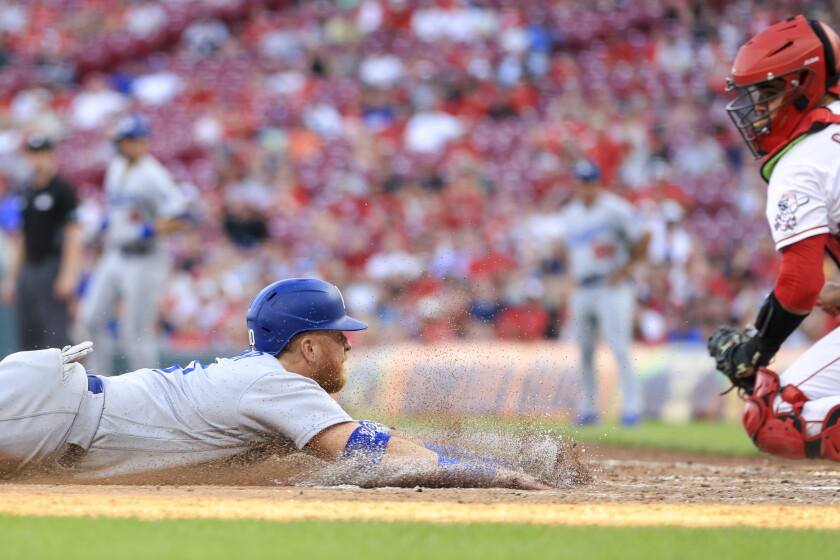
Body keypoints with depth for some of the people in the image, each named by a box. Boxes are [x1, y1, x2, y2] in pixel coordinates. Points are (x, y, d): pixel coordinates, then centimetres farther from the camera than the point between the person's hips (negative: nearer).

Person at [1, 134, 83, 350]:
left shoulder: (63, 189, -4)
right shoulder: (26, 191, 17)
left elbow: (74, 235, -10)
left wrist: (68, 276, -18)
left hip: (52, 266, -7)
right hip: (28, 269, 7)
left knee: (54, 333, -13)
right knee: (27, 333, 5)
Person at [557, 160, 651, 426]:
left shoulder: (615, 209, -7)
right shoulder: (569, 214, 12)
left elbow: (643, 239, -6)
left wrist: (624, 269, -7)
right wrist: (572, 275, 12)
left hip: (612, 287, -6)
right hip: (582, 291, 6)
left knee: (619, 347, -12)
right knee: (584, 352, 7)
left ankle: (631, 405, -10)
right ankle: (588, 408, 14)